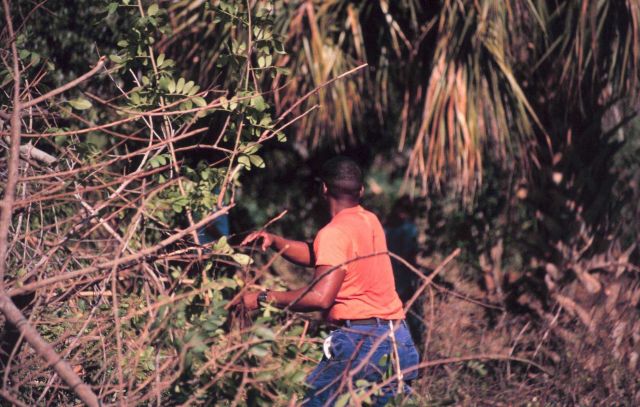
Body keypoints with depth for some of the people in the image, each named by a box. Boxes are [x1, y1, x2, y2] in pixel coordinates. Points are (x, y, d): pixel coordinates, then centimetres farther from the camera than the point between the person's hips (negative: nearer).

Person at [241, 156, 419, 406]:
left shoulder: (335, 233, -12)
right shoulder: (369, 221, 14)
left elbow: (321, 297, -22)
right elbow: (318, 257, 20)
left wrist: (264, 299, -15)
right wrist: (274, 242, 10)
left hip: (362, 338, -9)